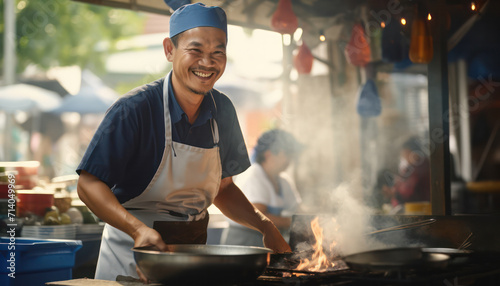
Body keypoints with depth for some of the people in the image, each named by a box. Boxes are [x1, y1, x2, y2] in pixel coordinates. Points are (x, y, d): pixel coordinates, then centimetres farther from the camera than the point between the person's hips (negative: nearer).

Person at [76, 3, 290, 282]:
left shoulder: (223, 111, 0)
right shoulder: (134, 109, -19)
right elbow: (89, 184, -20)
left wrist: (265, 226, -4)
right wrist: (138, 229, -34)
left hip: (194, 252, 5)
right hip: (131, 254, -5)